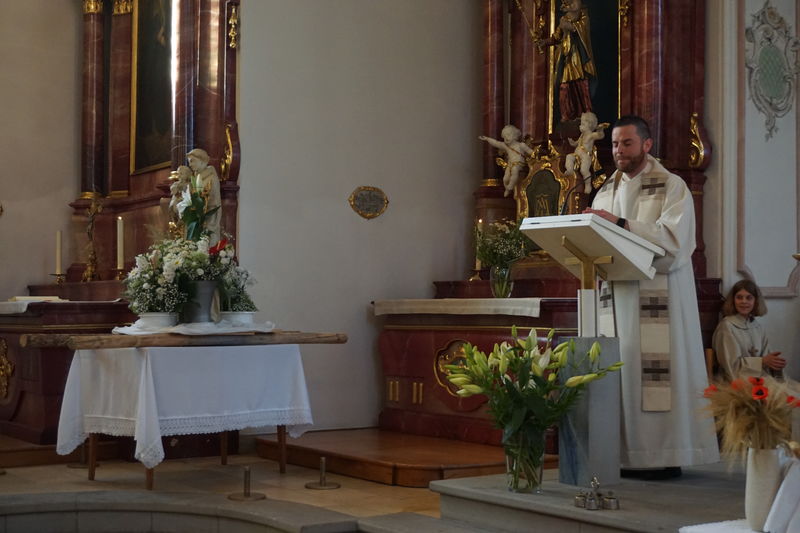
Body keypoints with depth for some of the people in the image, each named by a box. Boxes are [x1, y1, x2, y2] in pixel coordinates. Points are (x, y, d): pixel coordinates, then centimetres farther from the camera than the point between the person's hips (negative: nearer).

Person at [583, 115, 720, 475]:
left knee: (656, 371, -8)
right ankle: (626, 455, 4)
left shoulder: (672, 187, -1)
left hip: (659, 296, -5)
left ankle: (666, 457, -1)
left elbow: (672, 239, -16)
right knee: (619, 370, 0)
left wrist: (620, 224, -23)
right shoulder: (606, 192, 17)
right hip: (616, 294, 5)